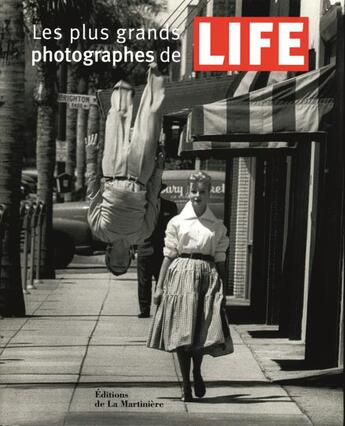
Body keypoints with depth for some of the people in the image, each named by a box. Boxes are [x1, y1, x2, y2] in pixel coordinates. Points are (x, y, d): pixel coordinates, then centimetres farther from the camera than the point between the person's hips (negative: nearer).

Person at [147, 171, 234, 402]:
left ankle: (197, 372, 22)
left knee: (204, 332, -7)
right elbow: (169, 256, 5)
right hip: (181, 277, 0)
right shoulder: (177, 222, 6)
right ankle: (186, 386, 8)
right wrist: (159, 286, 1)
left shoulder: (218, 227, 9)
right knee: (181, 333, -2)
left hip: (207, 279, 1)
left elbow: (220, 261, 11)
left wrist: (222, 291, 8)